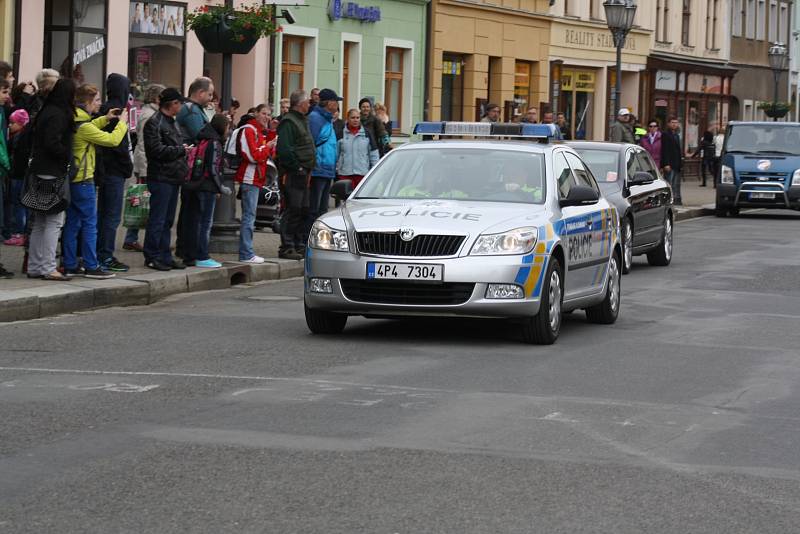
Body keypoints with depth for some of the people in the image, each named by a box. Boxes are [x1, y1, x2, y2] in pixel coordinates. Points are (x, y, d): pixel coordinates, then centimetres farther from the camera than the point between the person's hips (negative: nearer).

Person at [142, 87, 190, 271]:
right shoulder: (155, 123, -11)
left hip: (173, 177, 9)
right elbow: (158, 150, -19)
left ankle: (165, 256, 17)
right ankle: (152, 257, 0)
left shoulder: (172, 122, 19)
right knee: (157, 219, -5)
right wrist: (181, 150, -11)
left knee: (167, 220, 12)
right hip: (160, 178, -9)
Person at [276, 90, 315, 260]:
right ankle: (287, 247, -9)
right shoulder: (288, 122, -12)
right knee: (293, 209, -10)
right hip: (293, 174, -10)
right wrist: (297, 167, -19)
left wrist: (308, 169, 15)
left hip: (302, 174, 10)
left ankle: (299, 245, 19)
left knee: (303, 210, 12)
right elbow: (284, 149, -21)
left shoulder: (302, 121, 20)